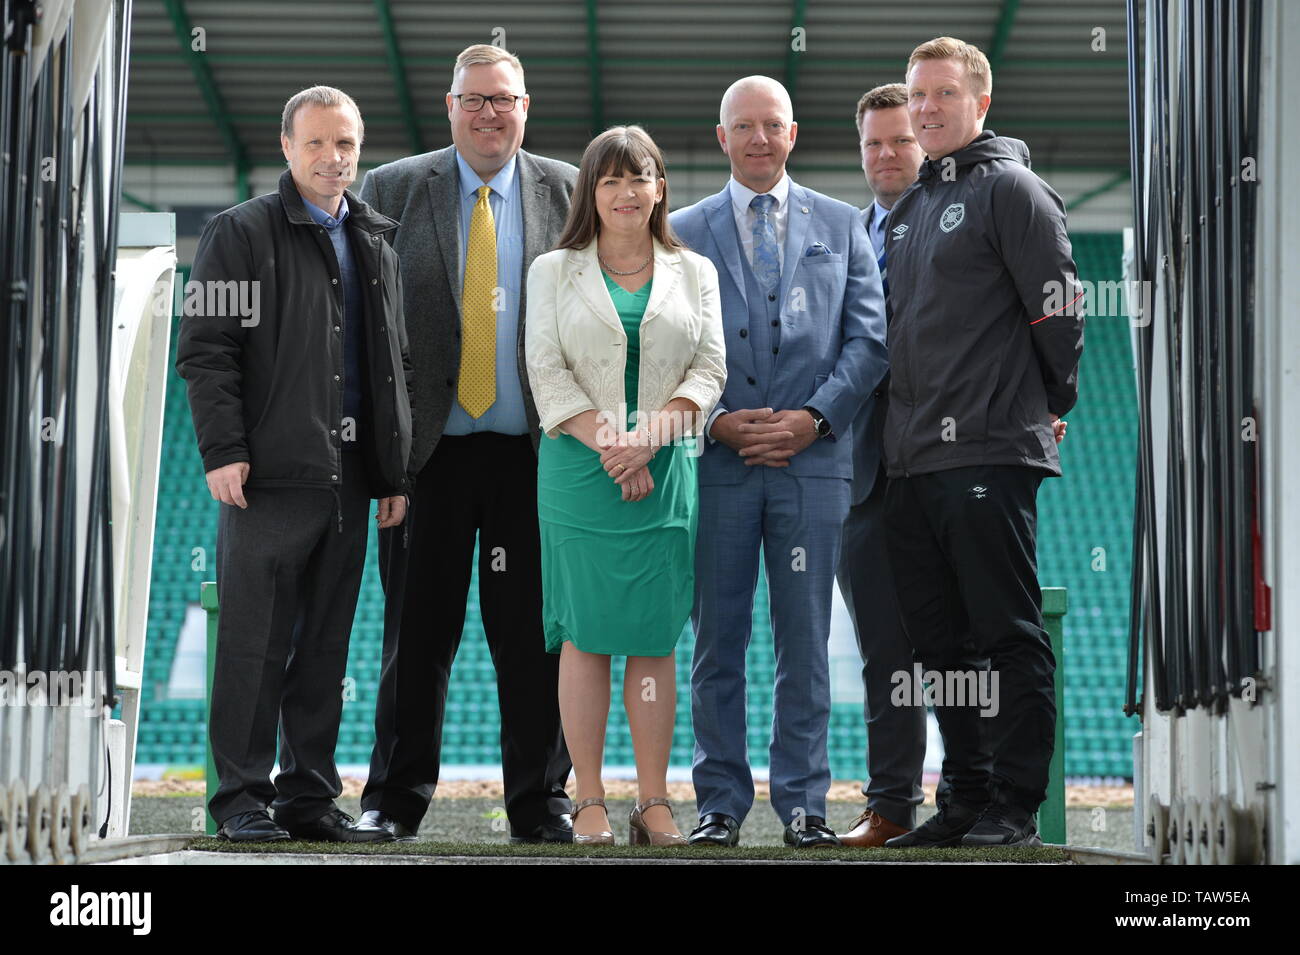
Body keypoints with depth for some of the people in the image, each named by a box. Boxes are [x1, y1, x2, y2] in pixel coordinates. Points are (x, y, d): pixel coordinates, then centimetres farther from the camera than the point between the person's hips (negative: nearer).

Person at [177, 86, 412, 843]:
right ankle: (243, 800, 3)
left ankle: (311, 797, 14)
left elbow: (397, 366, 19)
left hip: (349, 478, 5)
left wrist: (397, 471, 12)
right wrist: (224, 451, -13)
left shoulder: (377, 245, 18)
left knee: (326, 646, 8)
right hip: (270, 473, -5)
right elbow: (206, 350, -3)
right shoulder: (240, 234, 3)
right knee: (255, 643, -3)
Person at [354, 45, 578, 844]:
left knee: (536, 634, 2)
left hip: (535, 451, 0)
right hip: (430, 449, 0)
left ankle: (540, 804, 11)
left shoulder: (571, 193, 8)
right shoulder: (394, 190, 7)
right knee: (418, 629, 4)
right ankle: (395, 801, 13)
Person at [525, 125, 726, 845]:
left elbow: (709, 370, 5)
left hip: (667, 470, 1)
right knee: (586, 634, -4)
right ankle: (589, 802, 0)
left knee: (655, 637, 1)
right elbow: (547, 372, 0)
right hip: (578, 470, -1)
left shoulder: (694, 273, 13)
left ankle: (654, 802, 4)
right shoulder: (554, 272, 9)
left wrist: (650, 435, -11)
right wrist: (608, 443, -12)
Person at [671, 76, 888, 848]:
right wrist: (713, 421, -8)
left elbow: (868, 338, 6)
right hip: (717, 462, 0)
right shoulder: (684, 233, 11)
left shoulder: (841, 226, 12)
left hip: (812, 458, 0)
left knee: (805, 641, 1)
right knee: (717, 640, 2)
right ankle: (721, 802, 8)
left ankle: (804, 802, 7)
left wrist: (814, 418, -7)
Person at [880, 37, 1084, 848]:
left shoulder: (1010, 189, -4)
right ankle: (968, 798, 17)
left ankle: (1016, 808, -2)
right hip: (913, 458, 8)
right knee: (941, 639, 10)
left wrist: (1047, 408, 2)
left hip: (989, 454, -8)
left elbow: (1058, 310, -7)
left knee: (1008, 635, -5)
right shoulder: (908, 209, 21)